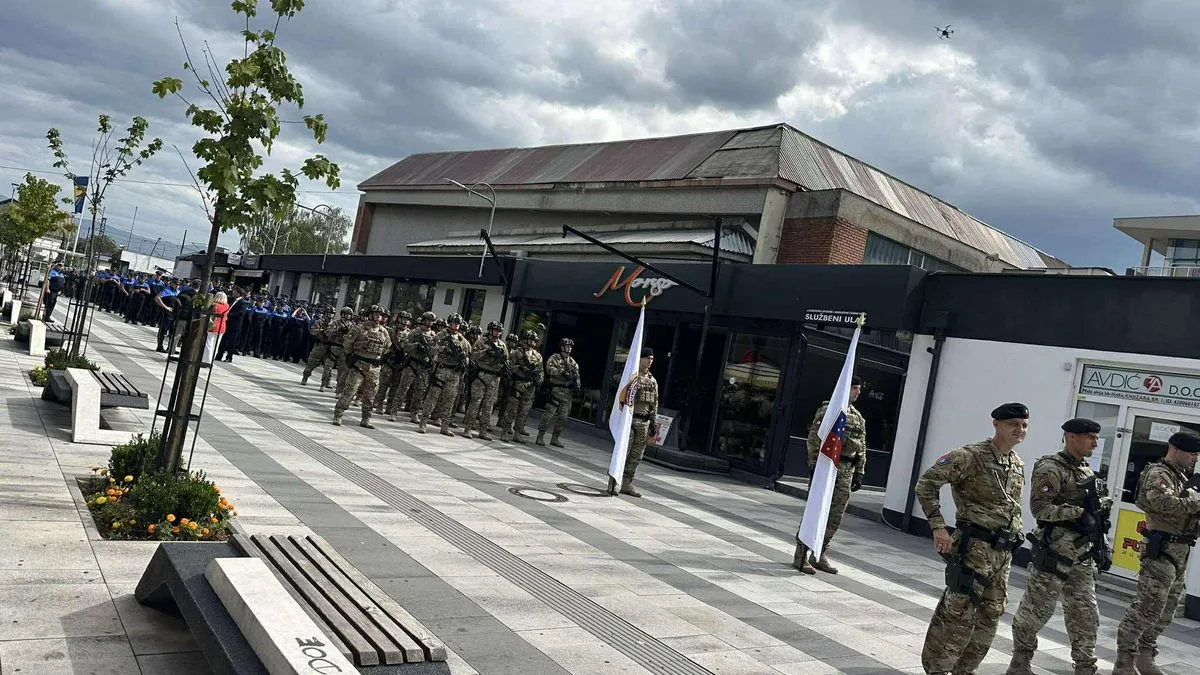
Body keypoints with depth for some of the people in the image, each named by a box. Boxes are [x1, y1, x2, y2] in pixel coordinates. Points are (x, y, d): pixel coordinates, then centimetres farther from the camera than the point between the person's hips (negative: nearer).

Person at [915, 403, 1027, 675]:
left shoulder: (1018, 466, 12)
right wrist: (938, 526, -18)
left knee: (990, 617, 13)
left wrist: (1014, 537, 18)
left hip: (1003, 553, 8)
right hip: (975, 548, -8)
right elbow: (927, 483, -15)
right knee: (958, 613, -5)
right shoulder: (971, 456, -13)